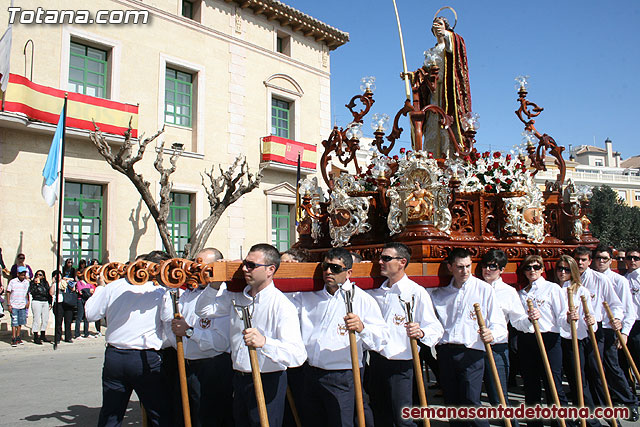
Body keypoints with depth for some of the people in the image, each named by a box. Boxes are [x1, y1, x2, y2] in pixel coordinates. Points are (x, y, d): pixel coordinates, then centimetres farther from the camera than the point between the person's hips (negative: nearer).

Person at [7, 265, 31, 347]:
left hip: (23, 306, 3)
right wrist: (9, 304, -6)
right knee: (14, 323, -5)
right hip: (14, 306, -3)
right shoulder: (12, 282, -4)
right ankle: (13, 339, -1)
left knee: (20, 322, 9)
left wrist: (28, 302, 7)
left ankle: (18, 338, 20)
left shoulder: (27, 282, 6)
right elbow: (8, 293, -2)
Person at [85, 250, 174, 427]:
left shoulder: (114, 286, 1)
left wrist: (99, 289, 22)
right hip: (147, 359, -4)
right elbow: (171, 320, -16)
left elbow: (91, 314, 9)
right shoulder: (160, 291, -10)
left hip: (114, 356, 4)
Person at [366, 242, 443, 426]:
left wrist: (421, 333, -33)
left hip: (401, 366, -6)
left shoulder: (417, 292, -8)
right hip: (376, 362, 6)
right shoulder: (375, 293, 11)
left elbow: (436, 328, -15)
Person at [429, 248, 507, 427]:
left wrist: (491, 334, -23)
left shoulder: (484, 289, 1)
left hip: (472, 353, -4)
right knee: (451, 403, 9)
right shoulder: (440, 294, 13)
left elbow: (500, 325, -4)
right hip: (445, 352, 4)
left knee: (470, 402, -11)